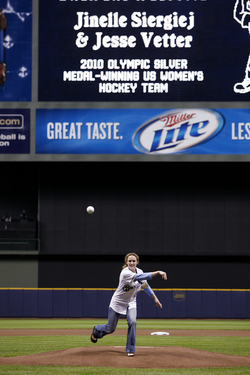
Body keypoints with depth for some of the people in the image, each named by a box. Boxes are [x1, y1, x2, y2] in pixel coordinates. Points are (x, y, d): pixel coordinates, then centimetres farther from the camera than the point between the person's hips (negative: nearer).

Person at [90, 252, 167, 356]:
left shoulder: (139, 271, -7)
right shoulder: (125, 273, -30)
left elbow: (145, 285, 9)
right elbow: (140, 277, -43)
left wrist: (155, 298, 4)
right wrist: (158, 272, -52)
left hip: (131, 303, 4)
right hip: (118, 302, -4)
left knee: (132, 322, -22)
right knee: (110, 329, 7)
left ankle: (130, 350, -11)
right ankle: (96, 330, 43)